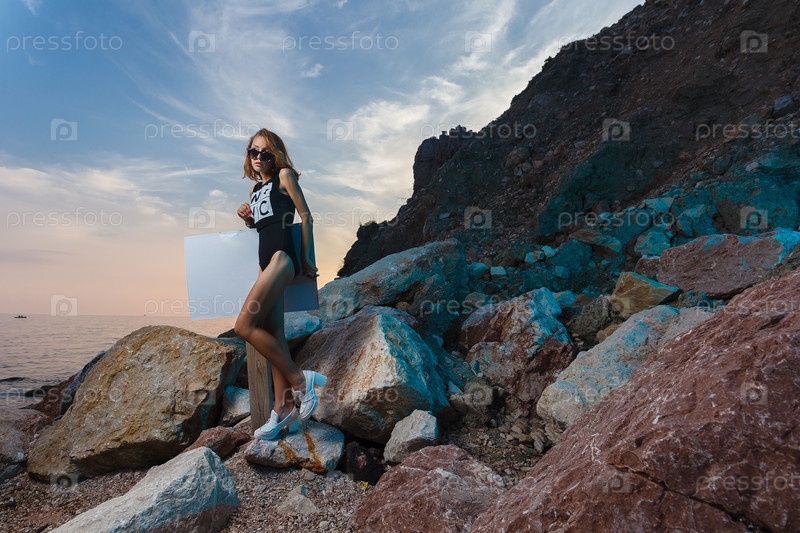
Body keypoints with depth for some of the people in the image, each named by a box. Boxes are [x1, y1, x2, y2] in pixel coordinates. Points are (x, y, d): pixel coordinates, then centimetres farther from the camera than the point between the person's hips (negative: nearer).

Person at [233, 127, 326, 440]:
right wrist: (248, 219, 10)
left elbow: (305, 216, 0)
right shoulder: (255, 189, 25)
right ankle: (284, 409, 1)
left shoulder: (284, 176, 5)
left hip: (282, 255, -8)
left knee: (244, 325, -18)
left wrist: (305, 260, -4)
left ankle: (299, 380, -10)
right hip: (266, 260, 8)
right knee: (273, 332, -1)